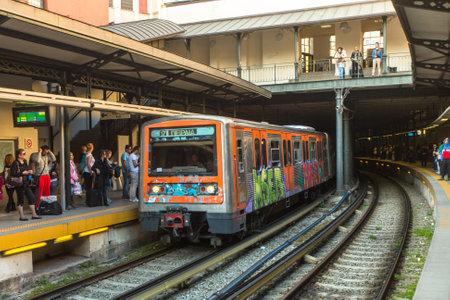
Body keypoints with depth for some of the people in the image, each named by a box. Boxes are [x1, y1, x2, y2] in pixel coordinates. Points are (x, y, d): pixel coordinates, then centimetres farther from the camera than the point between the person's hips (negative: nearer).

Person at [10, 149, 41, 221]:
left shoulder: (24, 162, 13)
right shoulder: (15, 163, -11)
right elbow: (13, 174, -19)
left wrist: (29, 172, 4)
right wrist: (23, 173, -18)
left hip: (26, 184, 8)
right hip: (19, 184, -8)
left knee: (31, 198, 6)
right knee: (20, 199, 1)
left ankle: (34, 214, 13)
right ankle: (21, 216, 10)